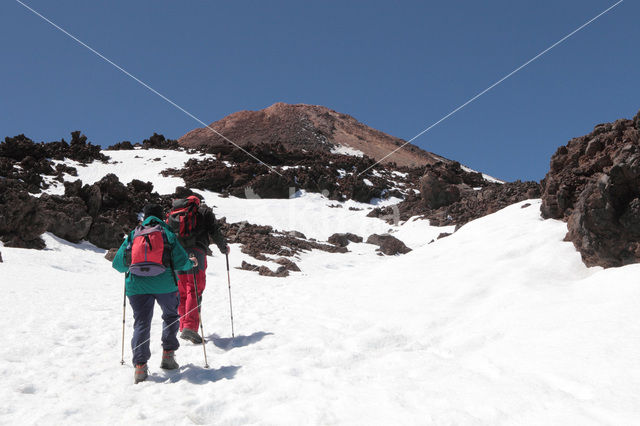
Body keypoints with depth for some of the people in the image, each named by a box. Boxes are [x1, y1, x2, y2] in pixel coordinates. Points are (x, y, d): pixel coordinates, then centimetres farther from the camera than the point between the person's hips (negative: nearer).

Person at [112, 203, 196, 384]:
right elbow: (180, 261, -2)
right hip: (164, 284, -1)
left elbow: (117, 263, 11)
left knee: (141, 323, 4)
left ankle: (140, 365, -7)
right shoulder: (167, 233, 6)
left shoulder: (132, 235, 12)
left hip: (137, 285, 1)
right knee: (171, 316, 21)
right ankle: (168, 356, 17)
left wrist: (129, 268, 32)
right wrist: (191, 263, 19)